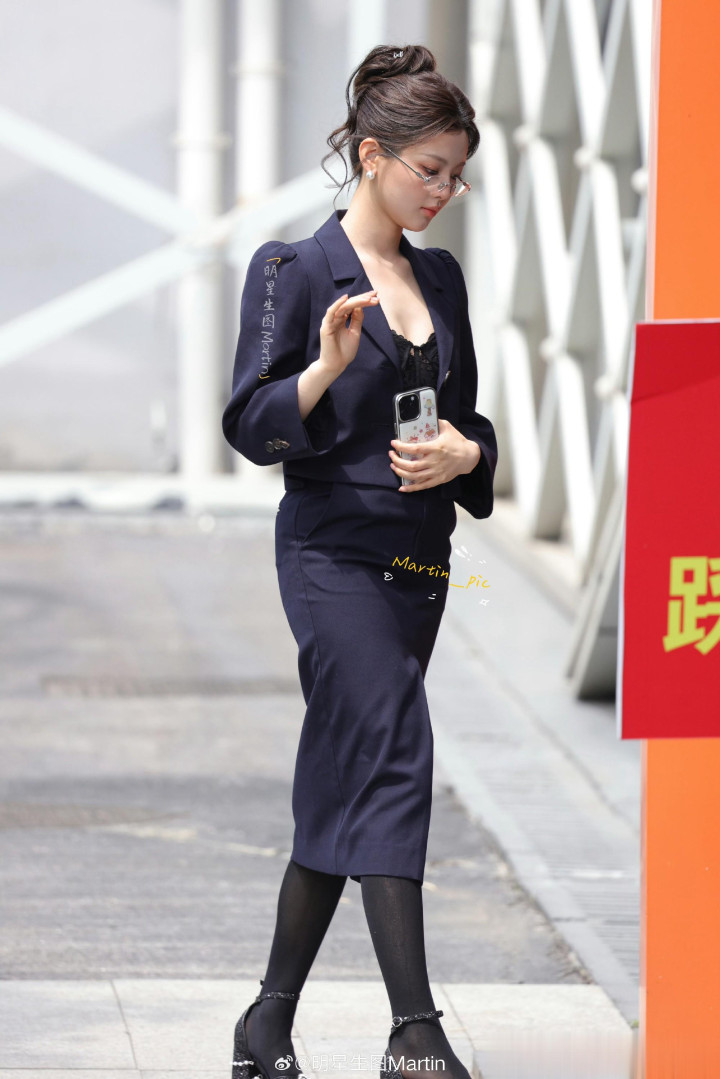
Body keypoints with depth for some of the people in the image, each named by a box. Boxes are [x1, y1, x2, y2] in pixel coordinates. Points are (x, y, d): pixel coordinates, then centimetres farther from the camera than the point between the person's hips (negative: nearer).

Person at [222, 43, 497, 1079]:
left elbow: (470, 418, 20)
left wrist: (462, 453, -2)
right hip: (335, 552, -7)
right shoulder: (297, 273, -6)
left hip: (419, 559, 7)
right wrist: (328, 368, -26)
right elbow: (252, 425, -9)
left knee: (339, 786, 10)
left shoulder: (441, 277, 14)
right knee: (392, 755, -17)